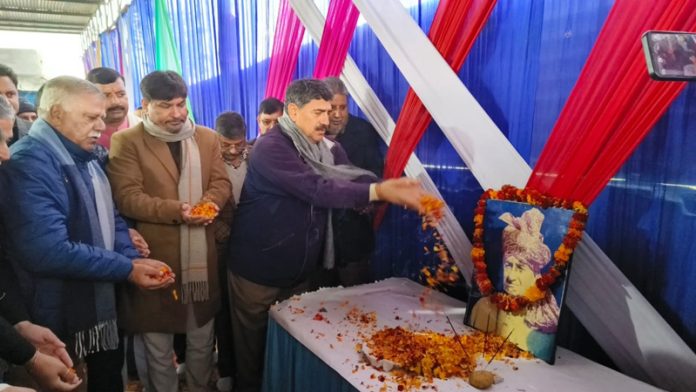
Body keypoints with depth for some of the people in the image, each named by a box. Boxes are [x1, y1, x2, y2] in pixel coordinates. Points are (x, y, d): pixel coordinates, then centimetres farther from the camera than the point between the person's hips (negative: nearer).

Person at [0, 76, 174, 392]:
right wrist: (127, 269, -22)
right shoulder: (29, 162, -21)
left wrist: (133, 259, -9)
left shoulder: (85, 159, 8)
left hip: (99, 305, 8)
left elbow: (110, 220, 10)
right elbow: (49, 251, -30)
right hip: (57, 320, -8)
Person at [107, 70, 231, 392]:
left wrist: (210, 202, -17)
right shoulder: (126, 142, -4)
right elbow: (127, 197, -13)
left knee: (202, 337, 18)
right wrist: (176, 210, -25)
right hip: (156, 255, -3)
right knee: (158, 343, 13)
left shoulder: (207, 138, 9)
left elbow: (221, 183, 5)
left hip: (202, 254, 4)